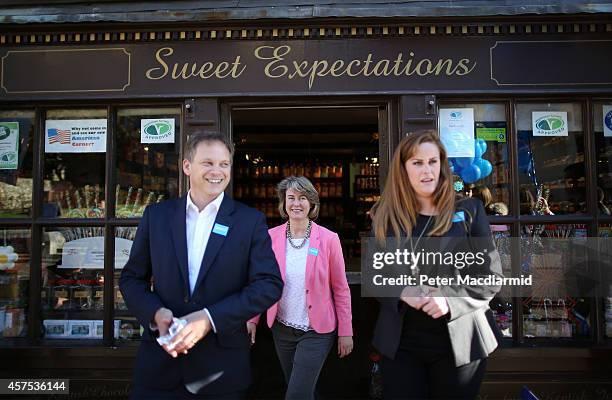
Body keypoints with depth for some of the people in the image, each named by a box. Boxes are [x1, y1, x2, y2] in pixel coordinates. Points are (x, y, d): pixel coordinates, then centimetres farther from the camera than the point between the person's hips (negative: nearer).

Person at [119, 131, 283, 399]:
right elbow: (131, 278, 7)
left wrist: (210, 318, -19)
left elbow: (270, 285, -10)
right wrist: (156, 313, -12)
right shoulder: (156, 215, 3)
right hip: (159, 361, 2)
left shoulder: (250, 221, -4)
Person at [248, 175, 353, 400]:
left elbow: (340, 288, -5)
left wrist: (345, 331, -4)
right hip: (282, 329, 3)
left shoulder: (328, 239, -10)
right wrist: (252, 319, -8)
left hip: (317, 331, -3)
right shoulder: (271, 237, -4)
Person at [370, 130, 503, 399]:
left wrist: (450, 300, -18)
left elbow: (491, 276, -3)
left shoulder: (469, 211, -2)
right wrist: (400, 292, -16)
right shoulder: (385, 217, 3)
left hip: (459, 342, -1)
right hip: (399, 344, 1)